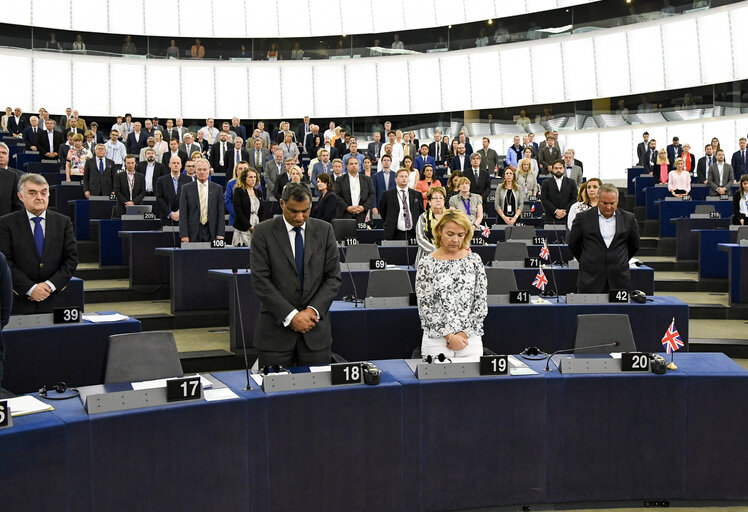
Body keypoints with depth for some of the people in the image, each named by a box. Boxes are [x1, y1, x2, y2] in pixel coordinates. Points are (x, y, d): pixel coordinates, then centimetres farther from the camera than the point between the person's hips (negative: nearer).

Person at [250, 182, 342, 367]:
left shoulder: (324, 230, 6)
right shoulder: (263, 232, -2)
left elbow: (333, 277, 3)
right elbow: (260, 281, -9)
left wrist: (313, 310, -11)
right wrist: (291, 315, -15)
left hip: (315, 329, 2)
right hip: (276, 329, -2)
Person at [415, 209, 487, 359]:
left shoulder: (474, 260, 5)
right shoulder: (426, 263, -3)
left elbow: (481, 303, 3)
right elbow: (425, 307, -7)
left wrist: (464, 333, -7)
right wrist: (449, 336, -11)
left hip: (471, 338, 2)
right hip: (436, 341, -2)